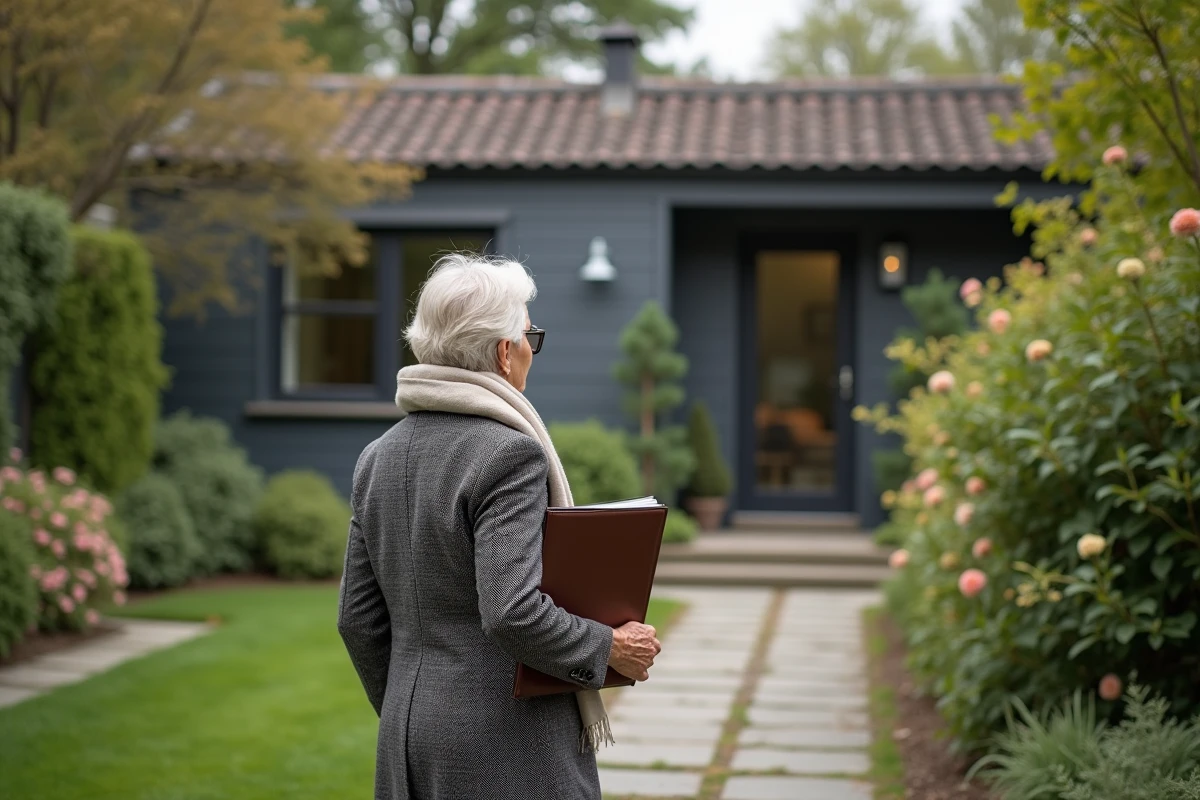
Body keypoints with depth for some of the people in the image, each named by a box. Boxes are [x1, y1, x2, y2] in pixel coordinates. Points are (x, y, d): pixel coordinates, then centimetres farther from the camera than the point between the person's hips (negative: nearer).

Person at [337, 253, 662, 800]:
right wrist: (610, 648, -9)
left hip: (407, 744, 8)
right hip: (506, 742, -7)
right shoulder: (511, 454, -15)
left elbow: (358, 618, 10)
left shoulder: (378, 457, 8)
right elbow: (512, 610, -24)